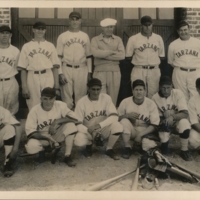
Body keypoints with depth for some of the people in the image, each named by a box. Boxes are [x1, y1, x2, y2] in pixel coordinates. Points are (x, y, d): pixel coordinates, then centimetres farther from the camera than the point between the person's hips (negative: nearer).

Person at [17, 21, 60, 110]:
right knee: (33, 106, 1)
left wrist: (56, 86, 2)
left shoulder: (50, 46, 12)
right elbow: (23, 68, 6)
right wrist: (24, 86, -2)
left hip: (48, 77, 0)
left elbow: (55, 67, 9)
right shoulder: (27, 46, 10)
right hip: (32, 77, 0)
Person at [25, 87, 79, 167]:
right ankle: (45, 149, 4)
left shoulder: (60, 105, -14)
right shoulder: (35, 110, -17)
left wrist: (57, 121, -30)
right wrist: (48, 138, -30)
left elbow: (73, 117, -21)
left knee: (70, 125, -28)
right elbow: (30, 131, -19)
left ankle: (67, 156, -14)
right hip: (42, 137, -1)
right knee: (31, 147, -33)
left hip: (57, 134, 1)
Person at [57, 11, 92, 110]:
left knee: (81, 96, 5)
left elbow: (88, 56, 12)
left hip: (82, 69, 2)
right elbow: (59, 56, 1)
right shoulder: (62, 36, 4)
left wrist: (89, 72, 6)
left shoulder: (85, 36, 11)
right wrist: (60, 73, -7)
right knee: (66, 96, 2)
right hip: (66, 69, -1)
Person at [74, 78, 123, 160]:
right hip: (88, 131, -1)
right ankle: (89, 145, 7)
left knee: (117, 126, -30)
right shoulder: (81, 102, -15)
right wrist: (90, 131, -30)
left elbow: (114, 116, -18)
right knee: (78, 140, -33)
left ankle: (109, 149, -1)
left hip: (104, 130, 1)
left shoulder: (106, 98, -11)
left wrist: (100, 125, -31)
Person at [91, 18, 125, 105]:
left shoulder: (118, 39, 13)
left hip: (114, 72, 2)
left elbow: (122, 55, -2)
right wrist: (112, 52, -6)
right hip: (100, 71, -2)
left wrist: (104, 55, -7)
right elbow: (95, 53, -12)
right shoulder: (95, 40, 8)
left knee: (113, 99, 4)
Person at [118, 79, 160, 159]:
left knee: (151, 145, -30)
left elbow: (154, 125, -10)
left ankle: (139, 144, 6)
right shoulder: (125, 102, -8)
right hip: (131, 130, 1)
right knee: (124, 121, -30)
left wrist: (140, 135, -20)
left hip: (145, 132, -1)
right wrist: (127, 115, -23)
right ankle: (127, 147, -13)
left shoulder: (151, 103, -9)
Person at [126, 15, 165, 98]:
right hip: (138, 71, -2)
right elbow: (128, 57, 4)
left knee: (153, 96, 2)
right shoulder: (133, 39, 3)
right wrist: (139, 57, -1)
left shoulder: (158, 38, 12)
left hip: (154, 71, 2)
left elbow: (162, 56, 14)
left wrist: (153, 60, 2)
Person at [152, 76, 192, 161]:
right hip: (164, 124, 0)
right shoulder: (155, 98, -12)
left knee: (184, 122, -37)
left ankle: (184, 150, -14)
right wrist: (162, 122, -28)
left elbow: (185, 114, -22)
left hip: (177, 122, 0)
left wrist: (172, 117, -39)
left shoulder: (178, 93, -15)